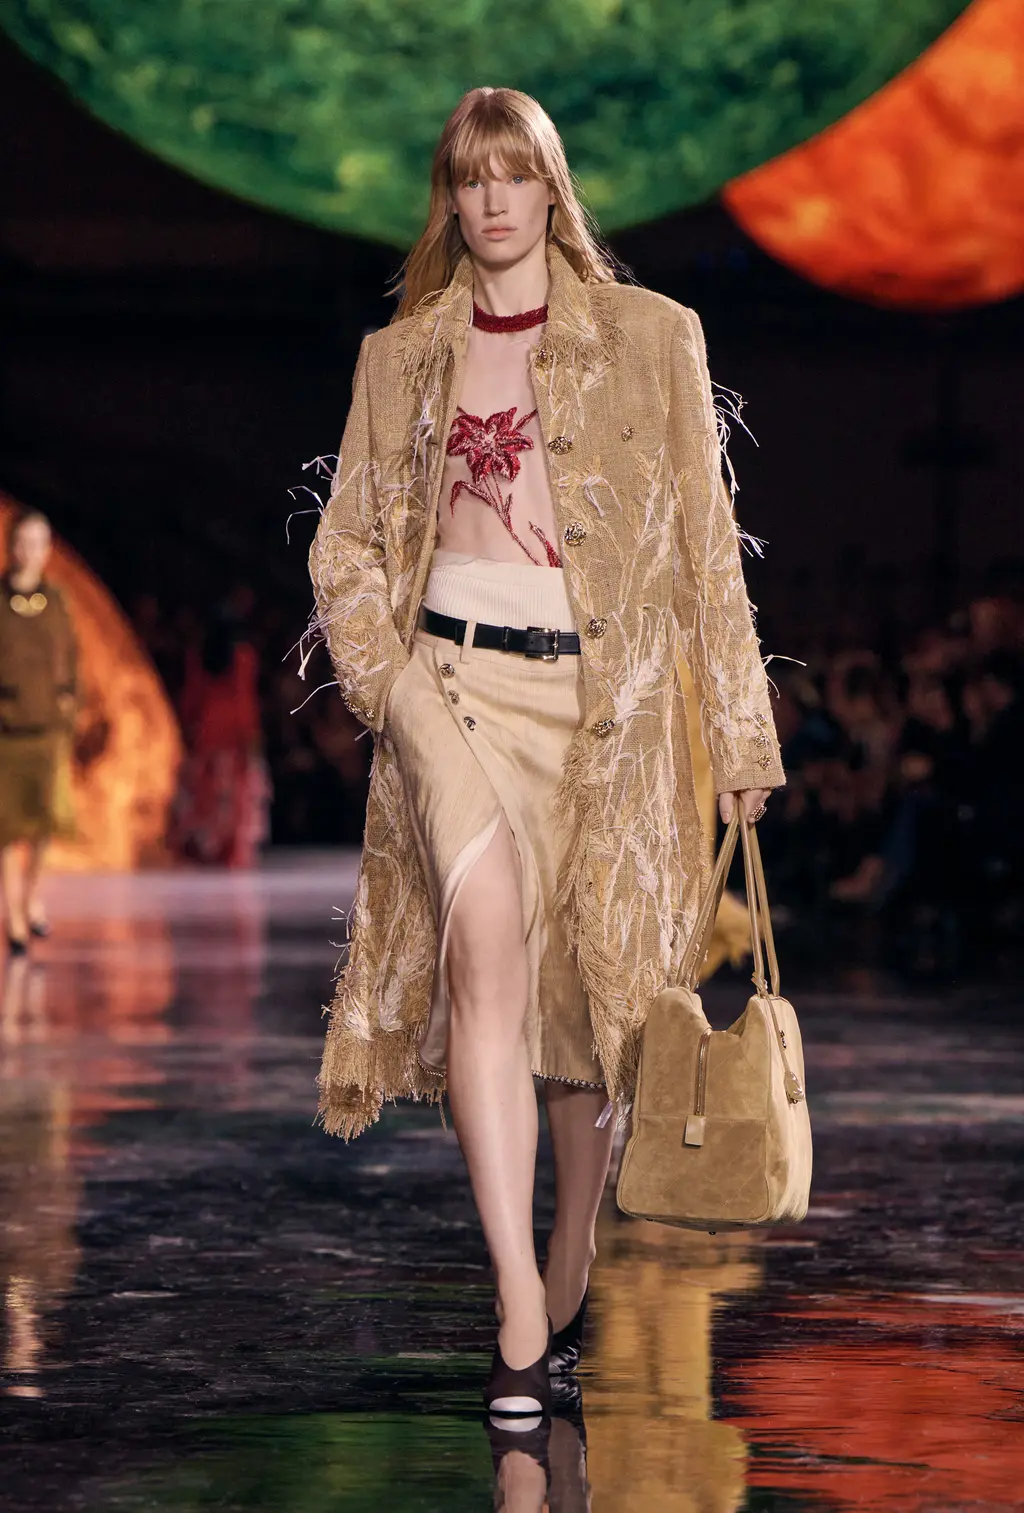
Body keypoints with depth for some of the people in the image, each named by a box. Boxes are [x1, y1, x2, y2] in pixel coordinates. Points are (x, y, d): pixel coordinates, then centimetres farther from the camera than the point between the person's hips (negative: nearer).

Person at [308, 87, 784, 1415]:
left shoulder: (651, 339, 7)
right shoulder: (402, 357, 13)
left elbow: (704, 544, 7)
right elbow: (347, 544, 18)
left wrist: (739, 732, 4)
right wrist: (387, 679, 1)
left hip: (605, 692, 0)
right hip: (455, 677, 0)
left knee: (590, 991, 5)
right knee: (488, 942, -23)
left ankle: (569, 1279, 26)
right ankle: (518, 1305, -30)